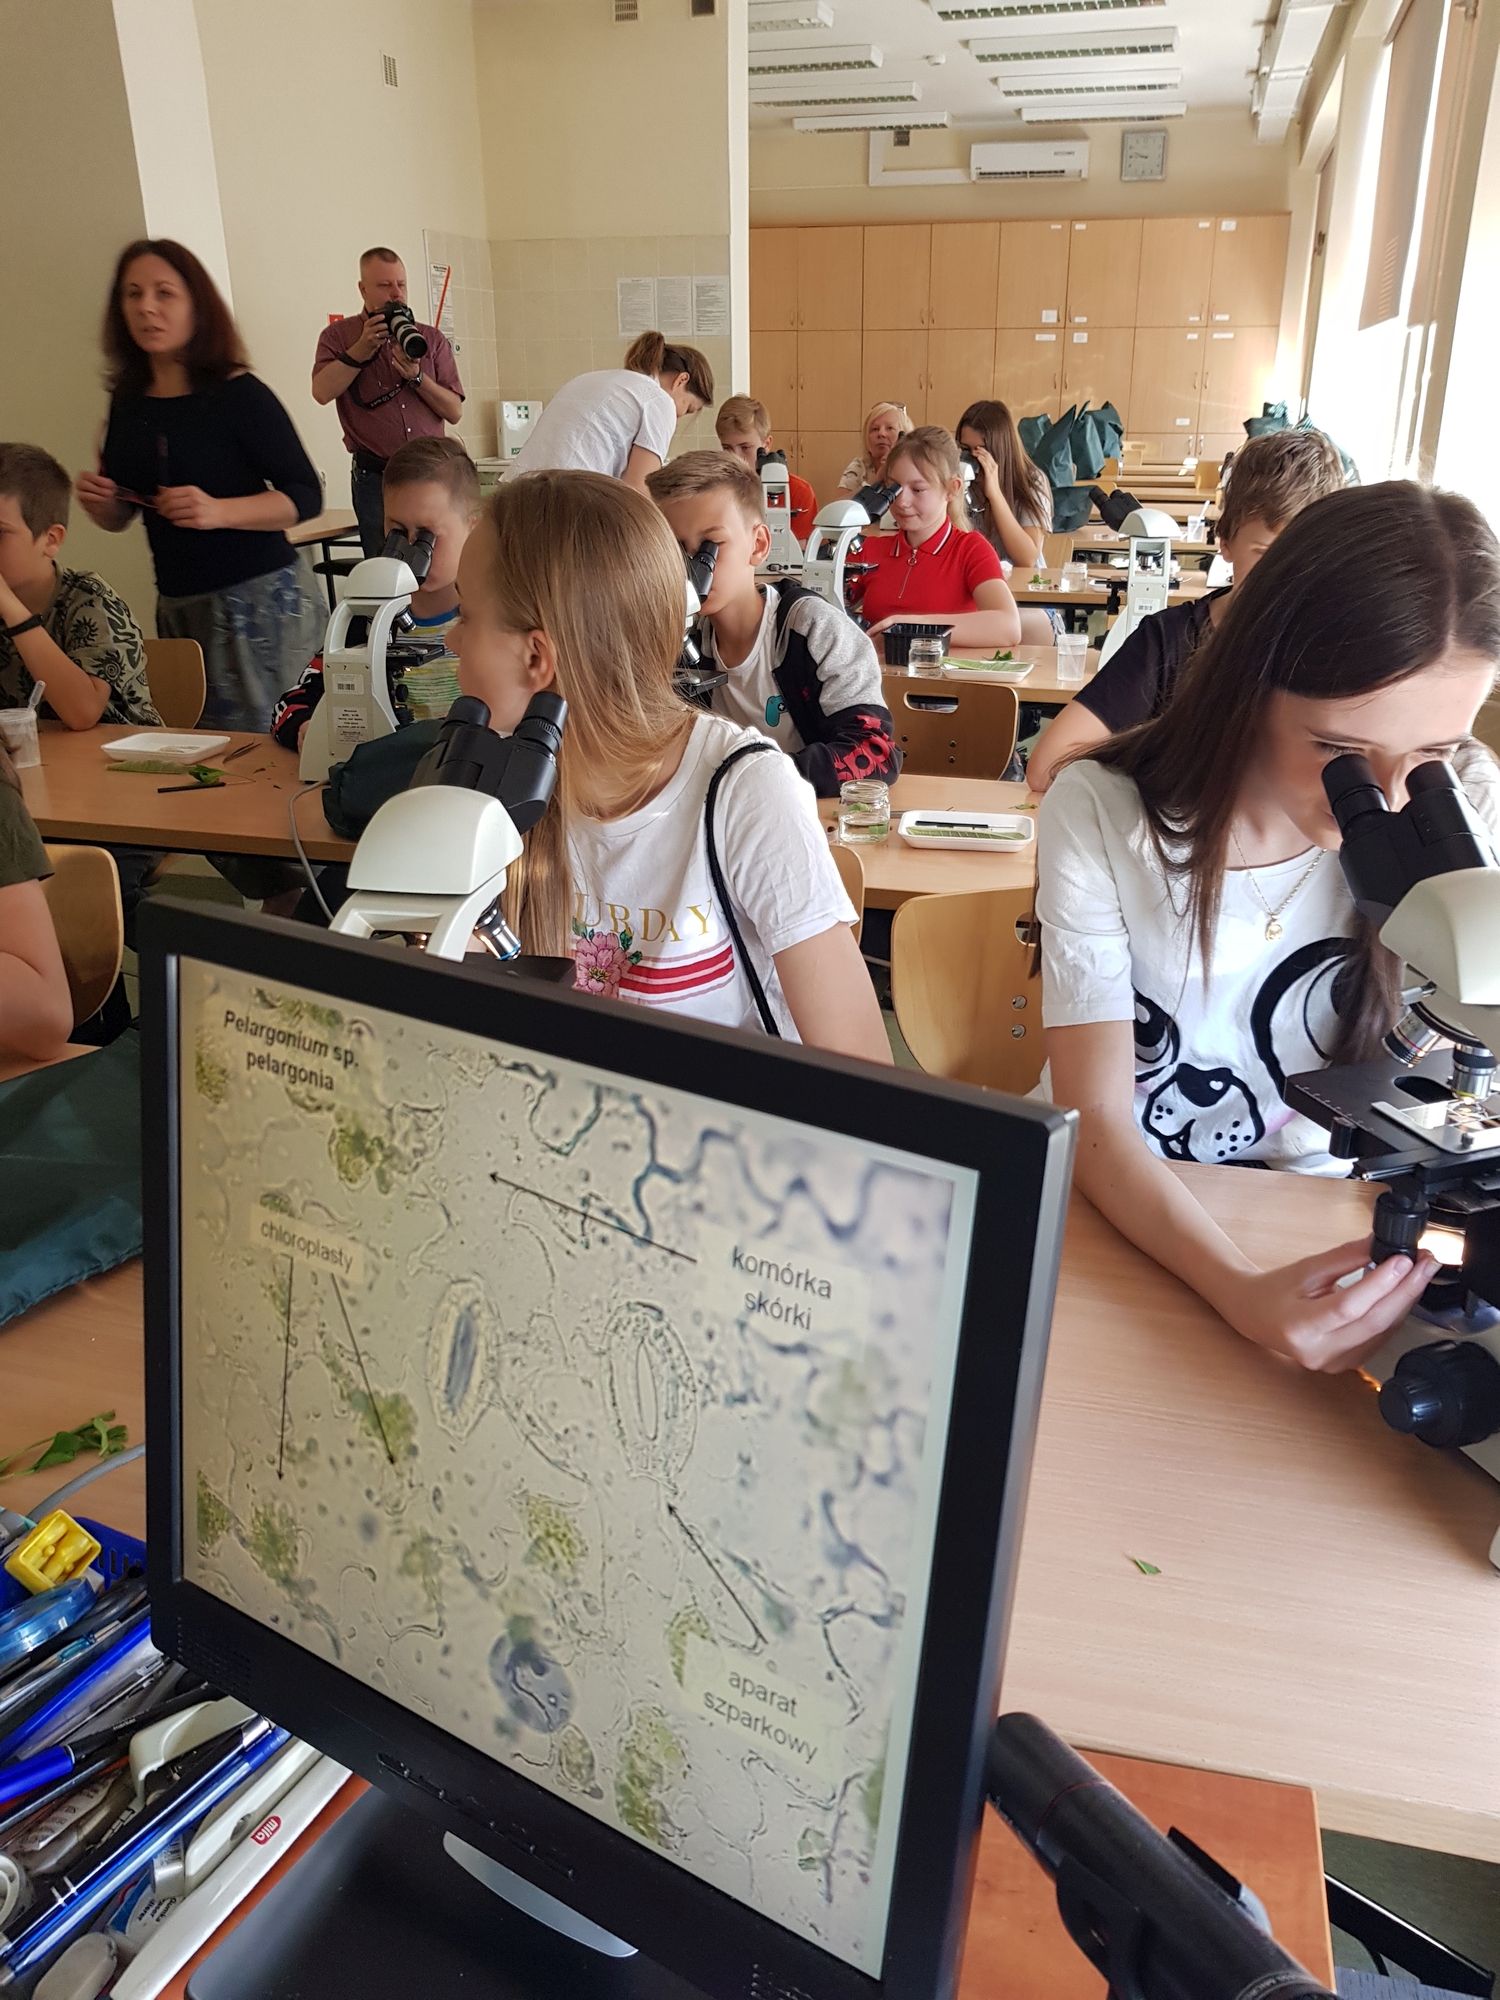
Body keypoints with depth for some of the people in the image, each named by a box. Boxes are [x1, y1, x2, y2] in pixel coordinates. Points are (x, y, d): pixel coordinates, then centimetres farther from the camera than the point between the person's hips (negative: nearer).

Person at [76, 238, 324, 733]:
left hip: (259, 600, -6)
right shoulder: (128, 400, 8)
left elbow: (305, 497, -11)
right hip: (178, 608, 6)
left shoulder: (239, 395, -8)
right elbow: (121, 517, 17)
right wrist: (99, 503, -5)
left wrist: (220, 511, -24)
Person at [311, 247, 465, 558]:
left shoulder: (431, 340, 12)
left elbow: (454, 411, 4)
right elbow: (322, 392, -11)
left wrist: (416, 377, -10)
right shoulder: (338, 336, 7)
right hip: (375, 477, -2)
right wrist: (363, 348, -10)